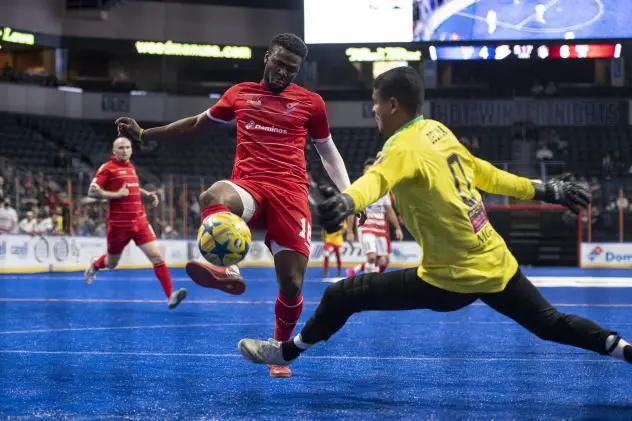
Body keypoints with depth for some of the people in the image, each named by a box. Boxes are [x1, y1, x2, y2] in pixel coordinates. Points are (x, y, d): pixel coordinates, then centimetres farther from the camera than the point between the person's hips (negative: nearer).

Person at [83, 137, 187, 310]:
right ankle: (94, 267, 50)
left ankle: (171, 296, -16)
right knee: (111, 263, 15)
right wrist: (116, 195, -21)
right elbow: (92, 191, -13)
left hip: (140, 221, 4)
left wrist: (147, 193, 16)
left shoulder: (130, 166, 12)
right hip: (118, 223, -4)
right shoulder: (107, 168, -8)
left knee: (156, 257, -12)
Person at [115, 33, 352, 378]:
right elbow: (198, 124, 28)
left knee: (292, 285, -9)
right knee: (213, 197, -38)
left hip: (290, 192, -1)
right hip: (248, 187, 1)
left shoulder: (310, 102, 12)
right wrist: (144, 134, 24)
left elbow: (328, 152, 21)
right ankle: (225, 268, -60)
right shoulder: (240, 94, 17)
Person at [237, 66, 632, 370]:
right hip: (497, 262, 7)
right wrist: (541, 190, 31)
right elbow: (484, 174, 17)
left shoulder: (405, 147, -16)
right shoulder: (439, 131, 8)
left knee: (340, 296, 2)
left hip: (454, 278, -7)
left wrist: (347, 201, -61)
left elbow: (377, 179, -40)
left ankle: (287, 351, 19)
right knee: (551, 323, 24)